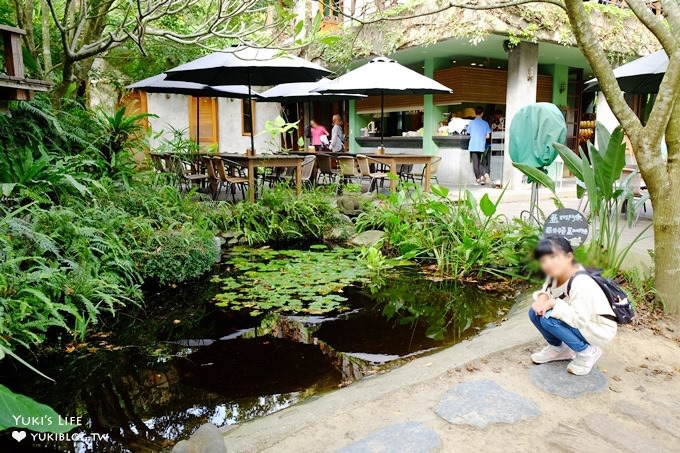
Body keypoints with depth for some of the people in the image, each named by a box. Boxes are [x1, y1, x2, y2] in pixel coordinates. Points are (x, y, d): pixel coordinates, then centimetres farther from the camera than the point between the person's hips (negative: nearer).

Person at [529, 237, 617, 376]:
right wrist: (542, 298, -20)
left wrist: (555, 303, -30)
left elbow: (579, 320, -33)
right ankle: (558, 347, 14)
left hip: (599, 329, -8)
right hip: (575, 321, 8)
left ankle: (587, 352, -6)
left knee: (549, 319, -27)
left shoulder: (581, 283, -32)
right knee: (535, 312, -5)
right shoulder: (555, 275, -8)